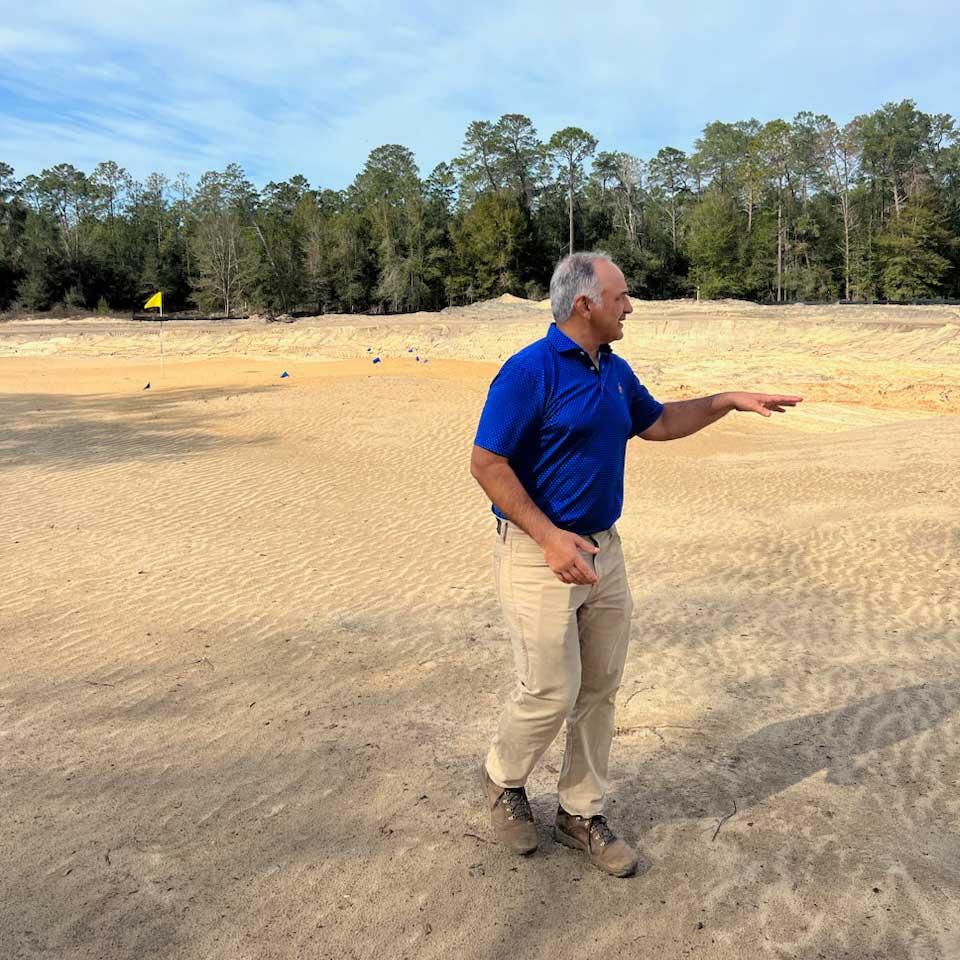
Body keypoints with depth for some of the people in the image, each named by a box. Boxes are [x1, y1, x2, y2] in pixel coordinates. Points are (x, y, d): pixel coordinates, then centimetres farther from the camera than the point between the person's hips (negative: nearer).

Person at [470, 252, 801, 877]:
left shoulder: (615, 371, 9)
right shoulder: (529, 371, -16)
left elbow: (658, 422, 25)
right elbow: (486, 463, -18)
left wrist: (729, 401, 14)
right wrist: (550, 537, -24)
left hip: (603, 549, 8)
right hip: (539, 552, -8)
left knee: (600, 687, 13)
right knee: (551, 692, -2)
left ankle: (582, 813, 30)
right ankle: (503, 779, 29)